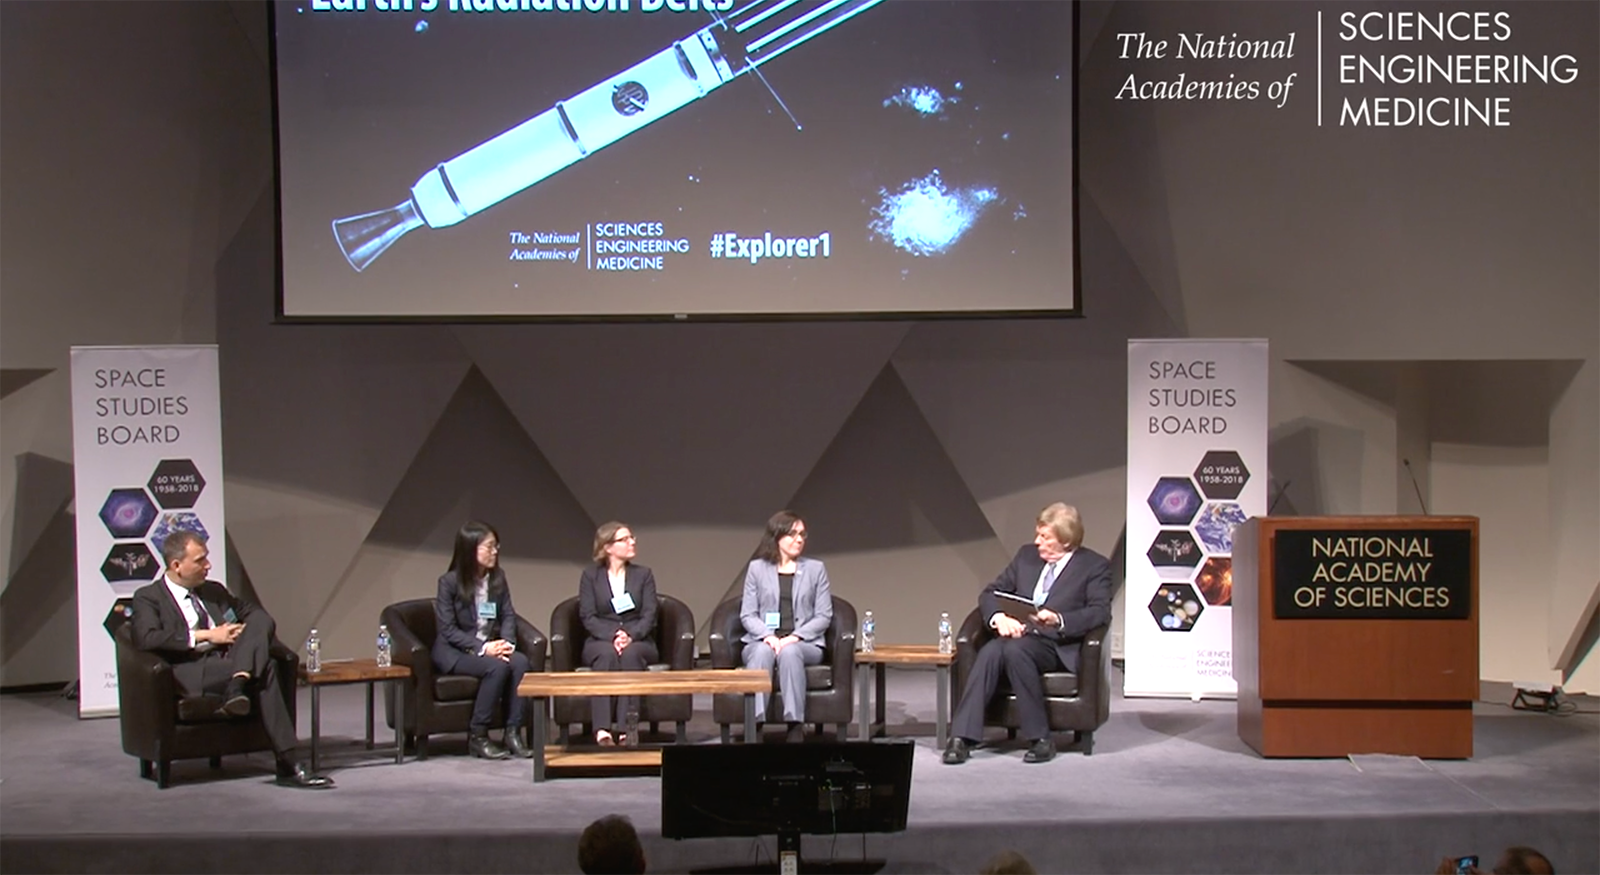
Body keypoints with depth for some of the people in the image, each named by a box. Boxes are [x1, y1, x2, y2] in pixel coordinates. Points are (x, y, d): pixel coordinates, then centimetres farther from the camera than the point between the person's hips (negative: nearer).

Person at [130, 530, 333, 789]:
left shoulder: (214, 591, 25)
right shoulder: (148, 598, 7)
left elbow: (260, 616, 24)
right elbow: (147, 639, -13)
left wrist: (249, 634, -1)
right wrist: (205, 635, -13)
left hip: (228, 663, 6)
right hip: (190, 675, -6)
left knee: (260, 621, -23)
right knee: (264, 668, -30)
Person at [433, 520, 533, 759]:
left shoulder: (498, 578, 6)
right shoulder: (449, 582, -9)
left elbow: (508, 615, 8)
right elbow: (448, 630, -12)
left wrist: (507, 642, -12)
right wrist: (482, 648, -22)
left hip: (489, 647, 5)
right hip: (452, 651, -5)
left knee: (520, 661, -26)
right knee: (497, 666, -32)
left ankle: (513, 733, -21)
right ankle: (477, 737, -19)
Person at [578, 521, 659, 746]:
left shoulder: (643, 575, 13)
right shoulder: (590, 575, 9)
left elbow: (649, 615, 1)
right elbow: (588, 617, -2)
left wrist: (631, 636, -19)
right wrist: (613, 636, -20)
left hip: (638, 641, 1)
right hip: (601, 641, -1)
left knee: (631, 653, -34)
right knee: (607, 654, -35)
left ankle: (626, 727, -43)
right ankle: (602, 729, -47)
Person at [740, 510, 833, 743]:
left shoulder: (816, 569, 12)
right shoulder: (757, 568, 12)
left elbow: (824, 616, 6)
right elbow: (747, 614, 6)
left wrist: (795, 637, -11)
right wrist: (768, 636, -14)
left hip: (804, 643, 0)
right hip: (763, 640, 0)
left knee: (789, 652, -36)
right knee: (762, 652, -36)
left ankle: (795, 726, -40)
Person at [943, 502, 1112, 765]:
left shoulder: (1095, 566, 6)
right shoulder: (1027, 556, 20)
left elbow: (1100, 612, -8)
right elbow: (990, 593, 19)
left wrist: (1059, 620, -25)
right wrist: (999, 617, -5)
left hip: (1057, 644, -4)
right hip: (1016, 633, 4)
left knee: (1016, 650, -36)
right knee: (990, 652, -31)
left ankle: (1040, 738, -28)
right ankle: (961, 738, -35)